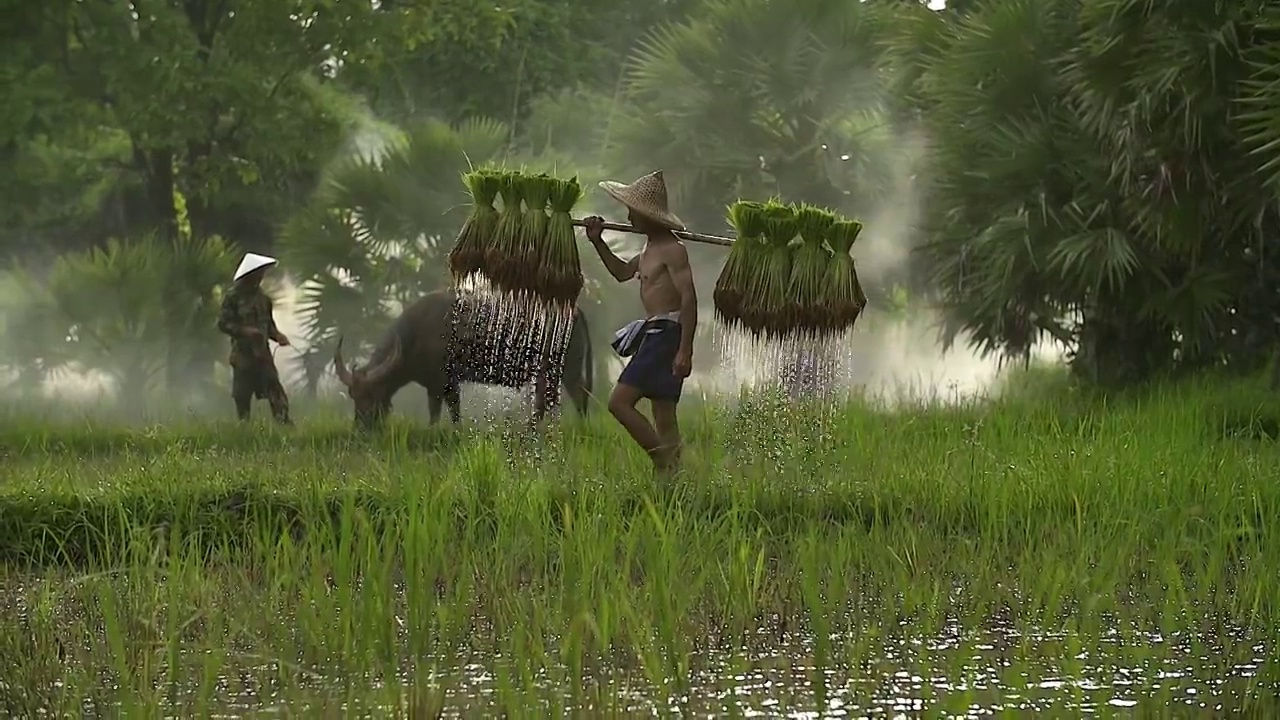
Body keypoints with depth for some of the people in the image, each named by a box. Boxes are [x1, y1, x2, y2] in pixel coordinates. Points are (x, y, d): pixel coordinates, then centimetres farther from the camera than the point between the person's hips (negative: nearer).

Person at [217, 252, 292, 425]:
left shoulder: (262, 298, 13)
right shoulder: (233, 297, -4)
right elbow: (223, 323, -7)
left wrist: (277, 335, 1)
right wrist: (245, 331, -20)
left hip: (262, 353, 4)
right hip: (243, 354, -4)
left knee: (275, 391, -8)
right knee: (242, 396, 0)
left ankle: (284, 424, -15)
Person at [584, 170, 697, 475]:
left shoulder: (671, 249, -13)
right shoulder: (650, 247, 17)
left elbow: (689, 298, -19)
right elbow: (622, 272, 32)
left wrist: (685, 350, -25)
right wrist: (598, 242, 18)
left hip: (666, 333, -10)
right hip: (654, 333, 10)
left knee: (619, 402, -15)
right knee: (663, 418, 8)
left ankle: (665, 461, -17)